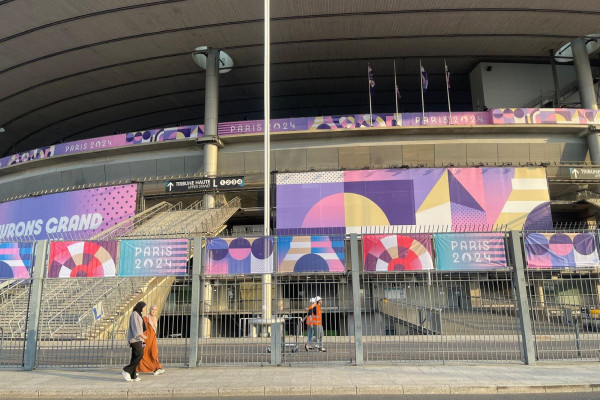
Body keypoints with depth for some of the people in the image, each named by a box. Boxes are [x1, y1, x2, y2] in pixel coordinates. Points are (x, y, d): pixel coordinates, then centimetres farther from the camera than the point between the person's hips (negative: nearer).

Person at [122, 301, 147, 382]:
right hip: (135, 338, -9)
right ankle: (127, 370, -6)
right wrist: (141, 335, -29)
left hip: (137, 338, 9)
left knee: (135, 356, 6)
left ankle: (132, 375, 6)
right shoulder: (134, 314, -11)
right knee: (140, 355, -13)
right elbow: (135, 326, -21)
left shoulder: (138, 314, 18)